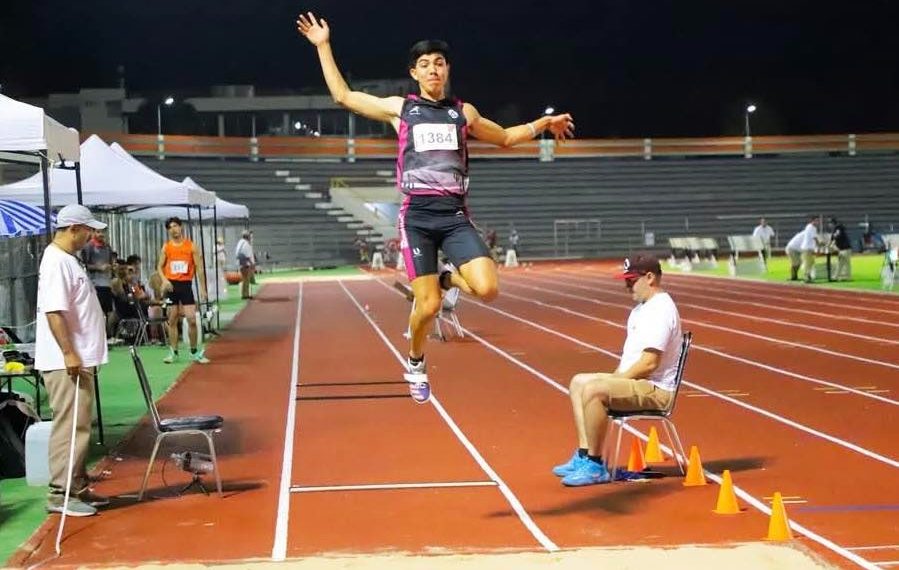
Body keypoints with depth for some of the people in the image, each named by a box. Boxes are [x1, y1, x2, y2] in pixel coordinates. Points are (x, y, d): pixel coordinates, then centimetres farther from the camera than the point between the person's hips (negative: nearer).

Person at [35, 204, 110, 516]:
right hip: (66, 362, -11)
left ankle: (76, 488, 22)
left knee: (79, 426, 15)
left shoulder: (69, 260, 16)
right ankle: (61, 494, -3)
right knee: (70, 427, -8)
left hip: (80, 360, 11)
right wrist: (68, 353, -27)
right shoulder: (56, 261, -16)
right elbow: (53, 311, -24)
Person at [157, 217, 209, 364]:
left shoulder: (191, 246, 0)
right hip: (171, 285, 2)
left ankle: (194, 352, 6)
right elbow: (160, 266, 10)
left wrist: (203, 288, -5)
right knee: (172, 320, 6)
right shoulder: (166, 247, 6)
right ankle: (173, 352, 14)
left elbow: (199, 267, 0)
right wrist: (164, 279, -11)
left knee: (192, 319, -7)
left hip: (186, 285, -2)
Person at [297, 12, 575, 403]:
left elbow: (505, 137, 31)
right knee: (428, 306, -7)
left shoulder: (464, 112, 15)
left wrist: (542, 123, 21)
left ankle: (447, 280, 16)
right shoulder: (400, 108, 9)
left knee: (487, 289, -18)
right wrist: (323, 47, 16)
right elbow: (342, 96, 16)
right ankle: (415, 364, 23)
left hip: (454, 214, 2)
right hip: (417, 214, -2)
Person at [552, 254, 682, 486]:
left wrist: (617, 380, -15)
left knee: (593, 390, -29)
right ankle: (584, 456, 10)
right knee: (578, 382, 15)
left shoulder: (660, 310, -17)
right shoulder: (642, 308, 17)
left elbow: (649, 363, -24)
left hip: (655, 389, -12)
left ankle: (595, 467, -19)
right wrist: (614, 378, 9)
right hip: (632, 381, 12)